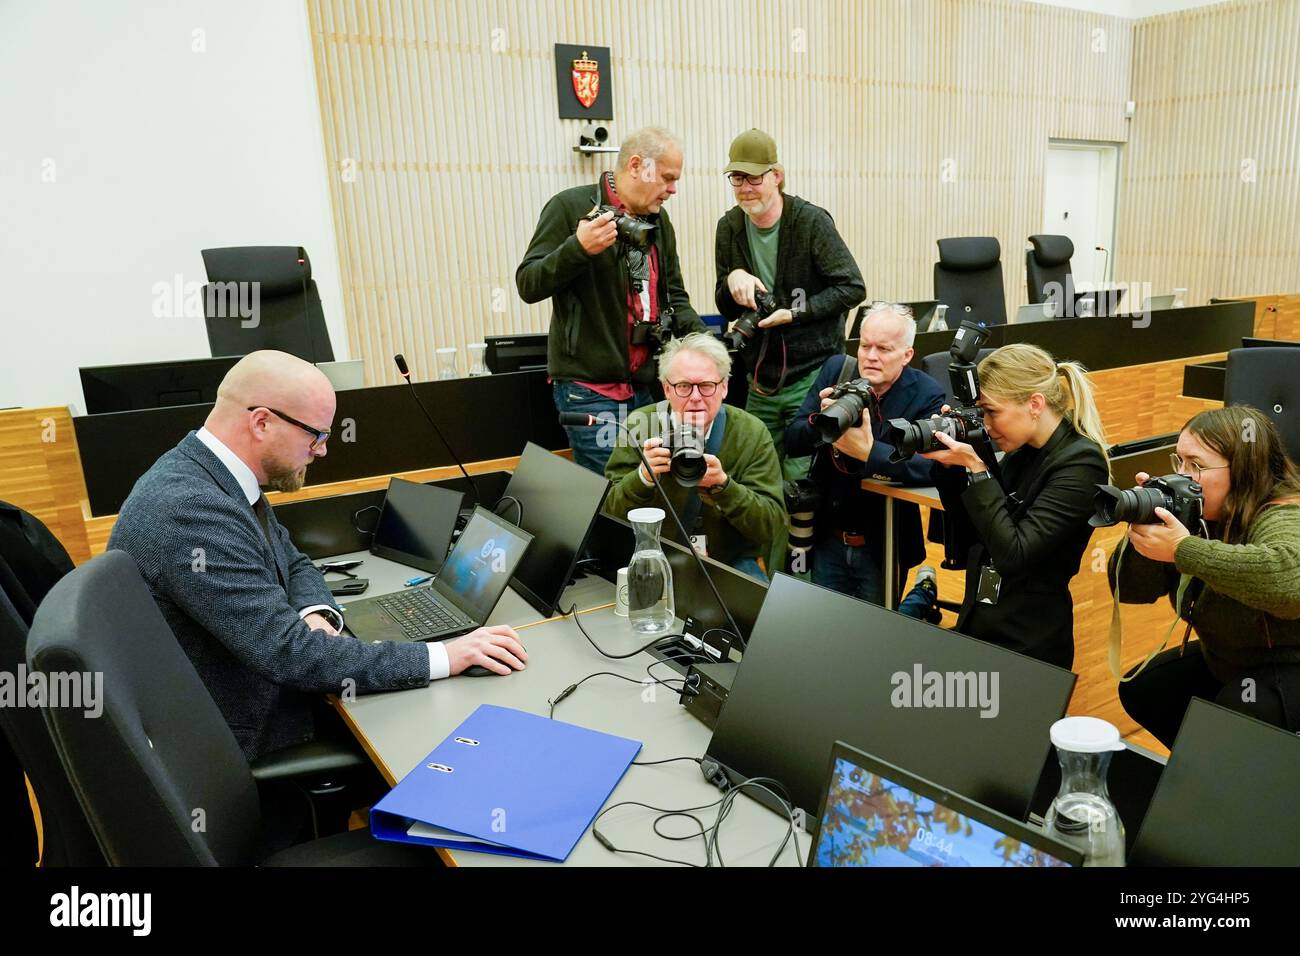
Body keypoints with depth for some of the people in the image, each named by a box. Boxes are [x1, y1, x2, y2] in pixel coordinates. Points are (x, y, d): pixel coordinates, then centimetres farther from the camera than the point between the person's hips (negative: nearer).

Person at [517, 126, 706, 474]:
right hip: (588, 387, -6)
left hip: (645, 385, 7)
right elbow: (528, 285, -10)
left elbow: (674, 296, 20)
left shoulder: (659, 221, 13)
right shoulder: (571, 207, -7)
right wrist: (578, 248, -26)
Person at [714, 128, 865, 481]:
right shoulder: (730, 227, 4)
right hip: (761, 379, 5)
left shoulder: (811, 221, -10)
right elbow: (727, 310, 10)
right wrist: (732, 280, -12)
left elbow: (853, 288, -10)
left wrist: (795, 313, -20)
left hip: (813, 375, -5)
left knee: (801, 481, -5)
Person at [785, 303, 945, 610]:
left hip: (883, 546, -3)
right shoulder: (836, 369, -4)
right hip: (828, 537, 3)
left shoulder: (927, 395, -12)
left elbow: (934, 466, -26)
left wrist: (869, 451, -37)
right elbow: (792, 442, -6)